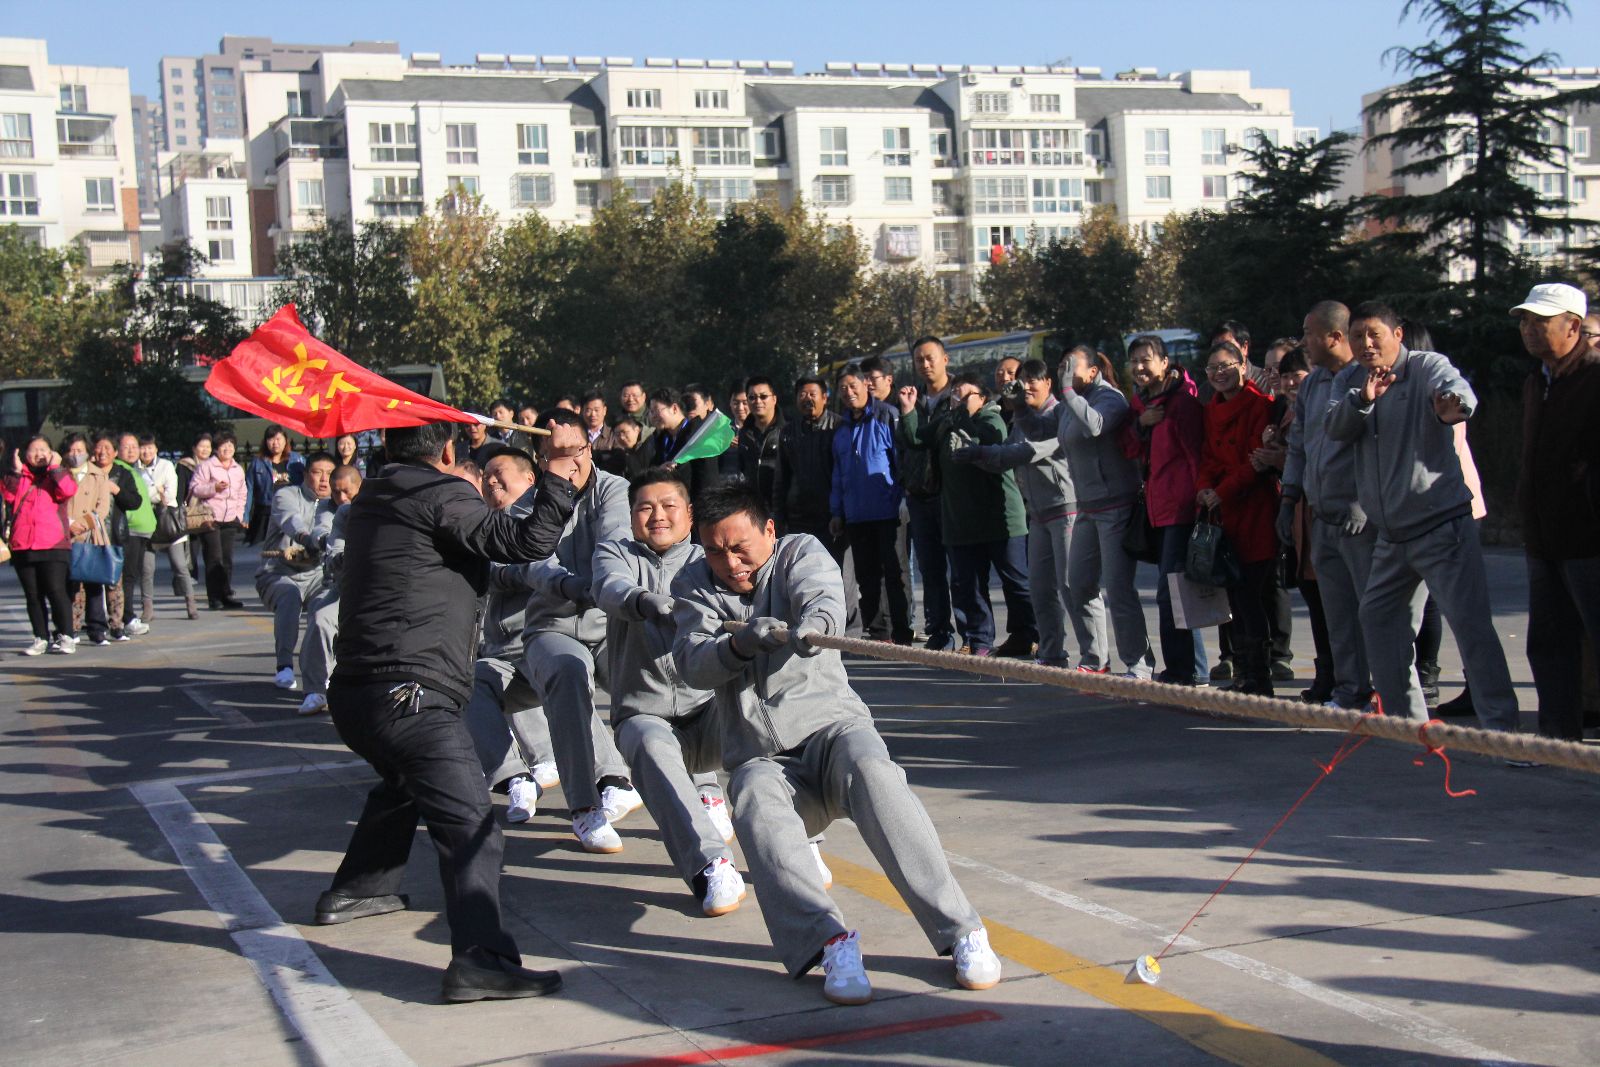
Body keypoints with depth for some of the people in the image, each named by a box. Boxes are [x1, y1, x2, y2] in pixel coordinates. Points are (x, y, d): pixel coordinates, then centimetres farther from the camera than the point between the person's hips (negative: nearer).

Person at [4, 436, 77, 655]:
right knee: (33, 595, 5)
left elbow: (68, 491, -11)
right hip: (23, 545, 3)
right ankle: (41, 638, 11)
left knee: (56, 591, -10)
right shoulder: (18, 476, 17)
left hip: (53, 545, -3)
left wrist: (55, 467, -8)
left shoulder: (59, 474, 11)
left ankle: (66, 637, -3)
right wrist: (15, 471, -7)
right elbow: (8, 495, -2)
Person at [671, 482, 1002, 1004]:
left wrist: (813, 624, -42)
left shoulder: (800, 552, 7)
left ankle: (959, 928, -37)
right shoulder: (693, 585, 12)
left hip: (830, 724, -1)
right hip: (760, 758, 1)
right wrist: (742, 643, -28)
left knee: (872, 770, -35)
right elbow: (692, 664, -6)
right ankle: (829, 940, -46)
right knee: (755, 805, -34)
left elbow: (825, 598, -17)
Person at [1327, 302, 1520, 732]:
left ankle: (1501, 725, -12)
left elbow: (1457, 389, -28)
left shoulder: (1426, 366, -7)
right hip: (1392, 534, 8)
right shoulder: (1358, 383, 14)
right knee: (1378, 617, 15)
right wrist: (1363, 399, -22)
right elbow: (1337, 429, -2)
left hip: (1442, 524, -8)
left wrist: (1452, 404, -53)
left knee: (1470, 623, -13)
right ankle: (1405, 716, 26)